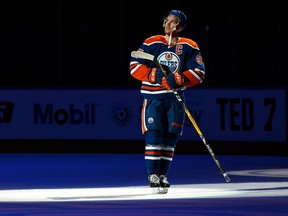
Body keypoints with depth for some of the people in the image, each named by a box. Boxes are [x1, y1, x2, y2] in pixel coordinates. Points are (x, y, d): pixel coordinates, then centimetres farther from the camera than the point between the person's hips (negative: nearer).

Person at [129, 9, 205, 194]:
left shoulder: (190, 47, 1)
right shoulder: (151, 43, 0)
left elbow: (198, 73, -7)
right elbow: (135, 66, -4)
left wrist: (178, 79, -23)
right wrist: (156, 75, -18)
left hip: (176, 98, 2)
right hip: (153, 97, -2)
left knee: (170, 137, 6)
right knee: (154, 135, -11)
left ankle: (162, 175, 17)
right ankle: (152, 175, -8)